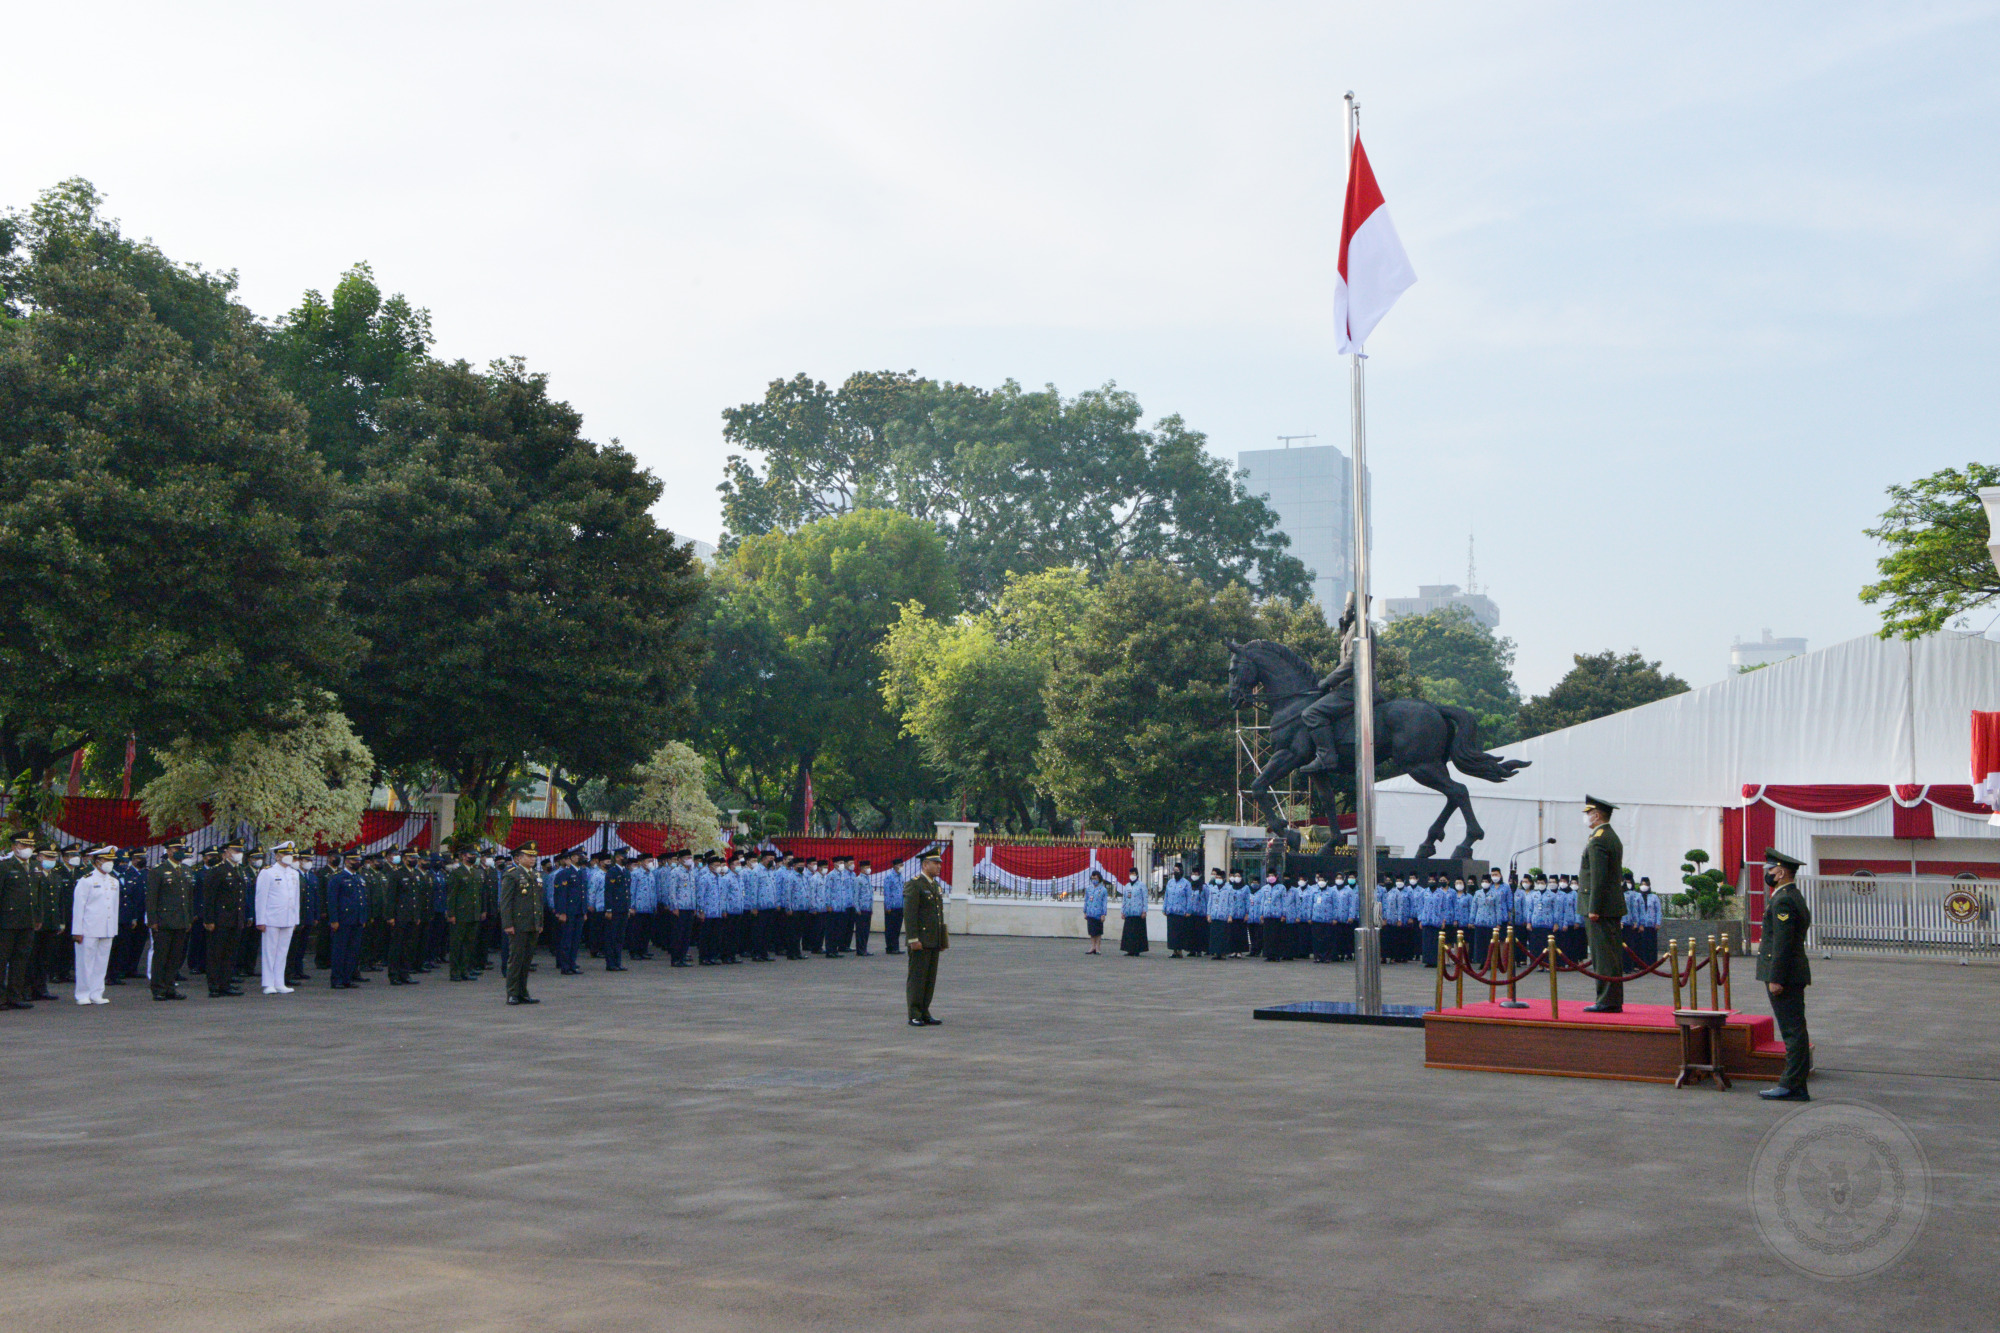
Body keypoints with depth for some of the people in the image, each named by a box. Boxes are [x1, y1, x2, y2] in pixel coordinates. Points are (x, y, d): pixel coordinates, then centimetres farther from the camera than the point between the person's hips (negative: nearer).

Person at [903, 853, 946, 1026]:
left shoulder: (937, 885, 17)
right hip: (921, 940, -8)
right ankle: (914, 1016, 0)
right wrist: (913, 939, -20)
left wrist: (943, 938, 18)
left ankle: (924, 1013, 16)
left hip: (934, 941, 8)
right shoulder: (914, 884, -10)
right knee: (917, 977, -4)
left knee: (930, 978, 10)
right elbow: (909, 914, -15)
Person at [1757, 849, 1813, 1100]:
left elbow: (1783, 943, -21)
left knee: (1793, 1030, -8)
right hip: (1794, 975, 11)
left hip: (1784, 975, -11)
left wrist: (1776, 979, -21)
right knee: (1794, 1030, 10)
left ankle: (1793, 1087, -6)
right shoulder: (1793, 897, 17)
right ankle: (1794, 1084, 14)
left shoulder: (1783, 901, -16)